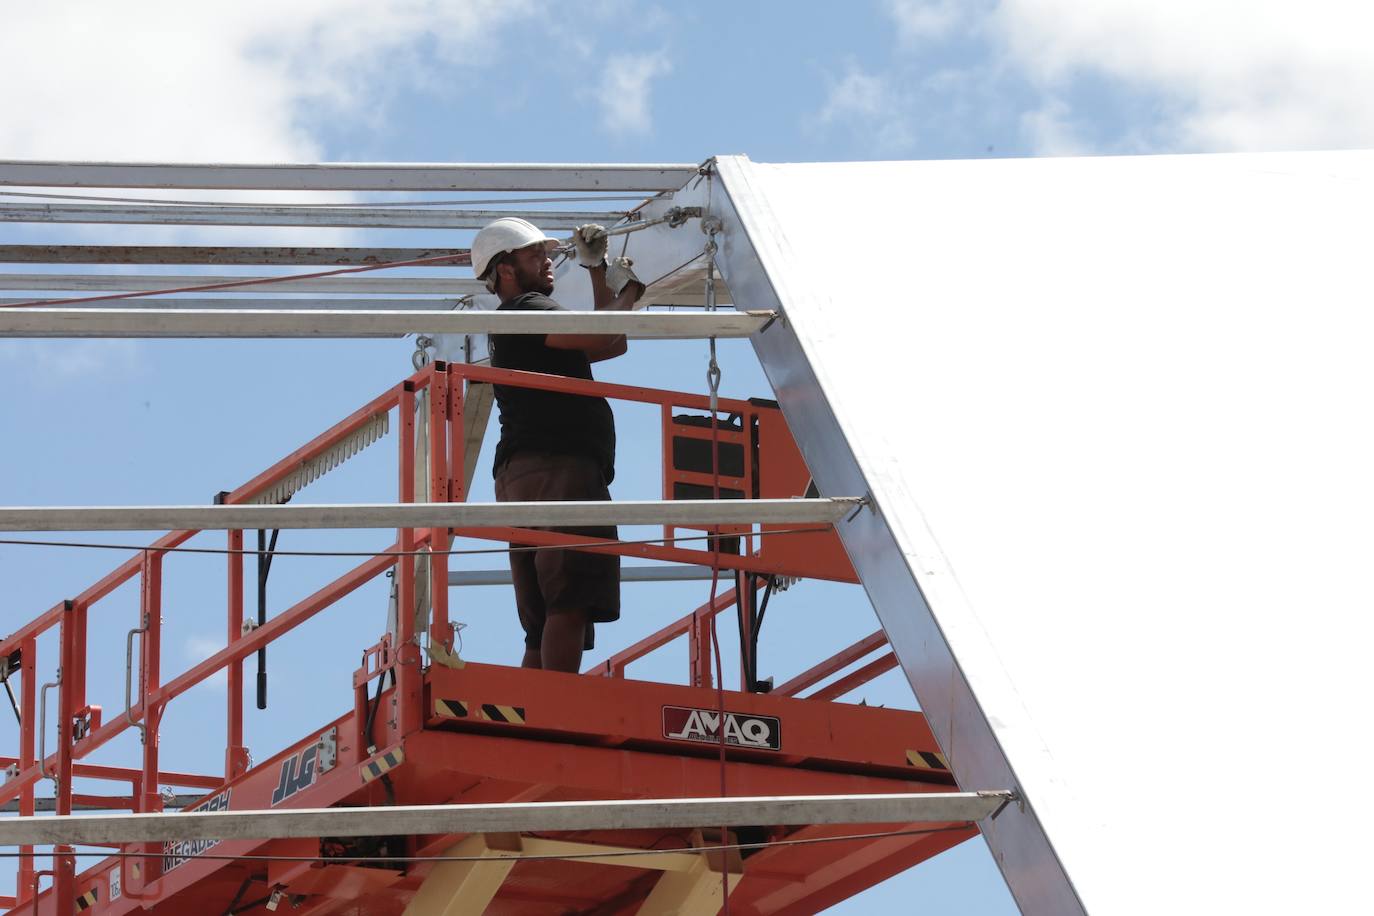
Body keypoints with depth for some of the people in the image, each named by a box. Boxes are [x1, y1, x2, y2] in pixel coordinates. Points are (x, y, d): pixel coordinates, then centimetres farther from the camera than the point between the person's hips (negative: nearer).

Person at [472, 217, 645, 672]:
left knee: (544, 628, 8)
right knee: (570, 605, -21)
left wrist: (596, 269, 35)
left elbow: (610, 346, 37)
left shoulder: (519, 324, 32)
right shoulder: (526, 309, 0)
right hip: (558, 468, -11)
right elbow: (602, 335, -14)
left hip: (524, 476, 11)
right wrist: (626, 290, 5)